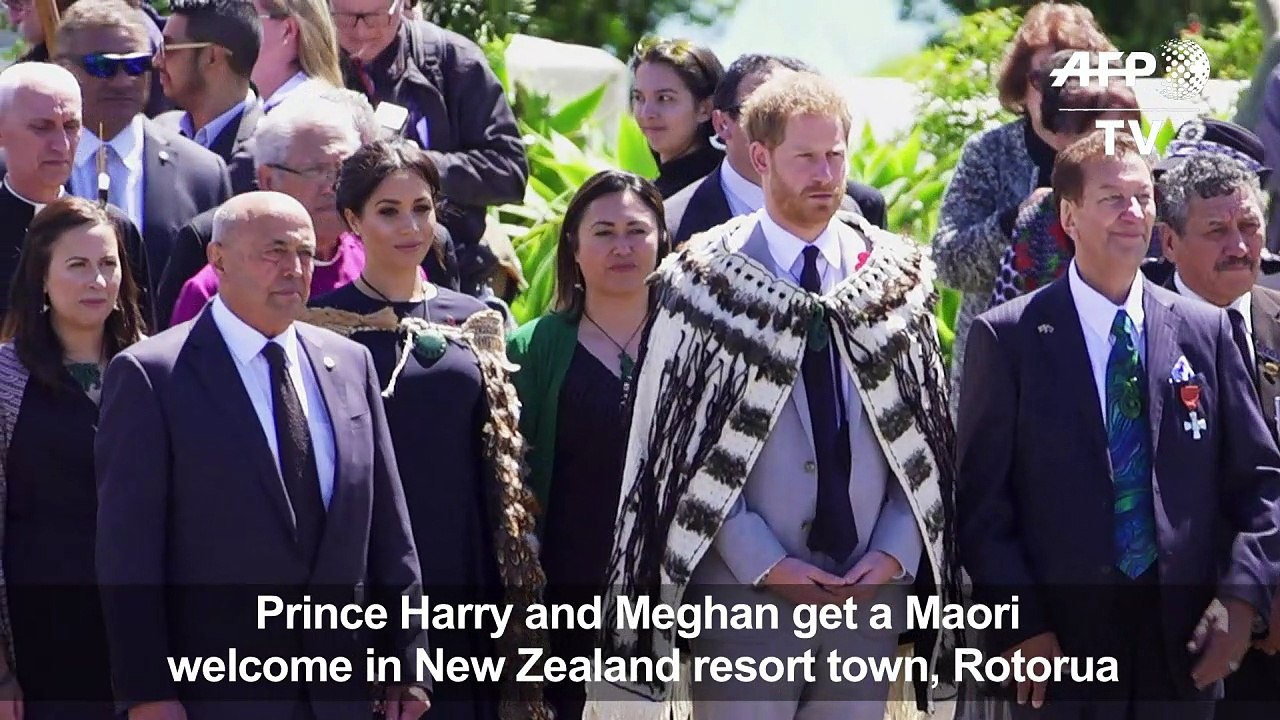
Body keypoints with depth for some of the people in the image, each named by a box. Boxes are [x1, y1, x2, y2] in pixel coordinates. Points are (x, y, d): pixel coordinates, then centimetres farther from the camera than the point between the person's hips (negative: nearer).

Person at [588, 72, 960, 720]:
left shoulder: (895, 276, 9)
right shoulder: (704, 279, -2)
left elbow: (926, 436, 9)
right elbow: (677, 442, -4)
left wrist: (895, 551, -4)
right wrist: (764, 562, -10)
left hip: (870, 587, 3)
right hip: (746, 590, -3)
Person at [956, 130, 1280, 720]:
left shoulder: (1205, 331, 7)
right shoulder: (1007, 338, -2)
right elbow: (983, 500, -4)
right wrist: (1020, 627, -11)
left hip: (1184, 637, 3)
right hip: (1061, 638, -3)